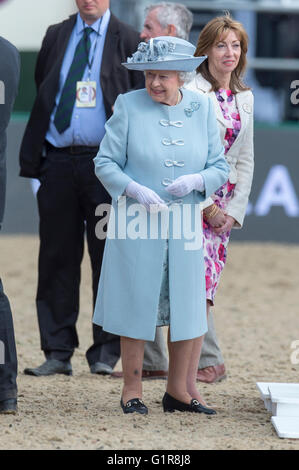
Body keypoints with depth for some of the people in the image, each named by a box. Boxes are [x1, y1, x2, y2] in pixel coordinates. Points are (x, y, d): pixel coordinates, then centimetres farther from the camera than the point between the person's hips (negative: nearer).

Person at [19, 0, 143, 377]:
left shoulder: (128, 41, 2)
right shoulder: (55, 37, 12)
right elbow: (41, 96, 16)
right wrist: (33, 156, 9)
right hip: (58, 161, 3)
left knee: (107, 257, 1)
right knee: (57, 258, 3)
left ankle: (104, 352, 10)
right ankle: (58, 353, 8)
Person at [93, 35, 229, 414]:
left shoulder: (202, 108, 5)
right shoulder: (129, 106, -3)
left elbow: (220, 168, 6)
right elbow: (105, 162, -2)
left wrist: (196, 180, -14)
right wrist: (134, 190, -18)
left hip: (184, 225, 3)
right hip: (136, 224, -2)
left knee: (187, 308, 5)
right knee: (136, 305, 3)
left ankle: (178, 391, 19)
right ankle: (132, 391, 15)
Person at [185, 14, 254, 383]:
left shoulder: (245, 98, 14)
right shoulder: (191, 93, -6)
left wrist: (234, 210, 5)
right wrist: (207, 205, -10)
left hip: (225, 203, 6)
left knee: (208, 284, 4)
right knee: (200, 277, -16)